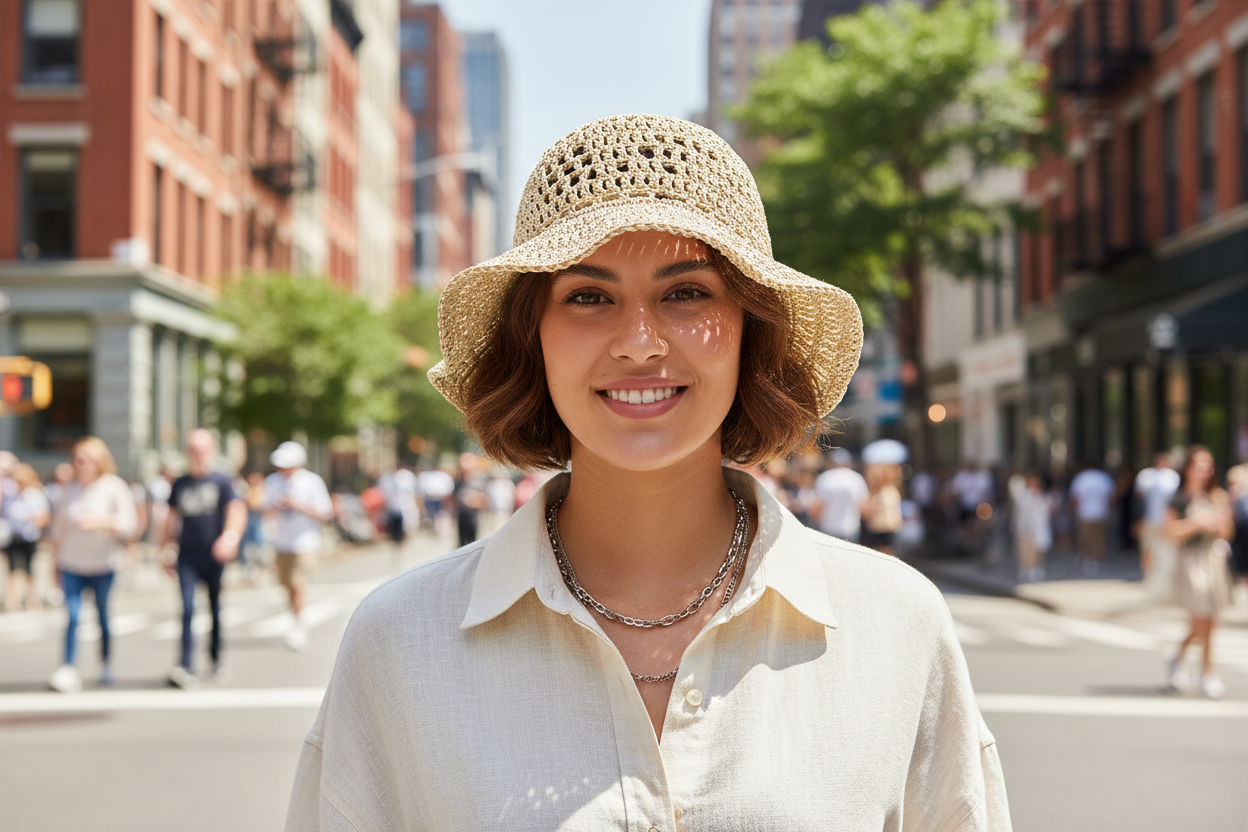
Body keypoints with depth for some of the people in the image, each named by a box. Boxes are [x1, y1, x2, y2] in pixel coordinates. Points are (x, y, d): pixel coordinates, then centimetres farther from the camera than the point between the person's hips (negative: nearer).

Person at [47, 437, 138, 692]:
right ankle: (69, 670, -14)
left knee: (103, 616, 9)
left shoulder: (113, 487, -5)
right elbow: (58, 524, 13)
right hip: (71, 565, 2)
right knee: (72, 616, -9)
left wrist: (102, 521, -23)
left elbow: (129, 523, -9)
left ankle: (106, 666, 26)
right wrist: (57, 557, 13)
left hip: (102, 564, -2)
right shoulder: (70, 488, 4)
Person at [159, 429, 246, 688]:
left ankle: (217, 659, 29)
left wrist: (230, 536, -33)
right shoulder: (180, 484, 10)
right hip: (187, 557, 1)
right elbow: (172, 519, 20)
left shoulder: (222, 482, -1)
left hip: (214, 557, -1)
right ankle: (185, 667, -19)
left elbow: (237, 511, -14)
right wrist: (164, 551, 18)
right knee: (187, 609, -12)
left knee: (216, 610, 10)